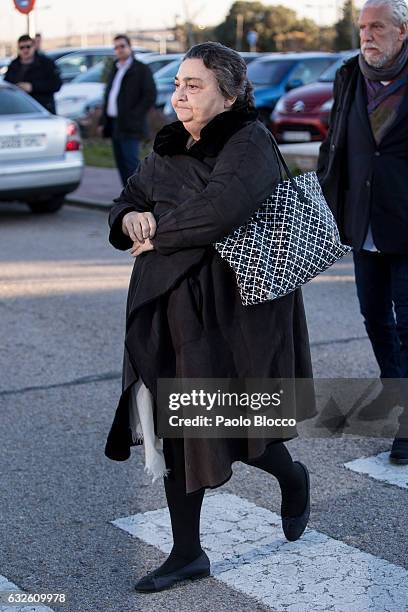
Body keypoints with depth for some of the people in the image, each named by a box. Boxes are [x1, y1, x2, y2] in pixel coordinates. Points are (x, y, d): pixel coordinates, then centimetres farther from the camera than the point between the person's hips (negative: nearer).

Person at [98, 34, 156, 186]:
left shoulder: (141, 69, -4)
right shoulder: (115, 69, 18)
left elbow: (150, 96, -11)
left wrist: (133, 116, -15)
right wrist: (103, 121, 13)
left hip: (129, 125, -8)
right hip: (114, 123, 8)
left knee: (131, 164, -12)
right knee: (121, 164, 8)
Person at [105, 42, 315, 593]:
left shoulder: (249, 143, -11)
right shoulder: (169, 149, 11)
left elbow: (222, 207, -28)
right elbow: (125, 203, 17)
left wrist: (157, 234, -15)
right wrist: (130, 218, -7)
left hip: (231, 313, -7)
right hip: (170, 312, 7)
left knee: (231, 423, 2)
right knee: (177, 430, 10)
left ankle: (293, 478, 37)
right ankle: (187, 554, 24)